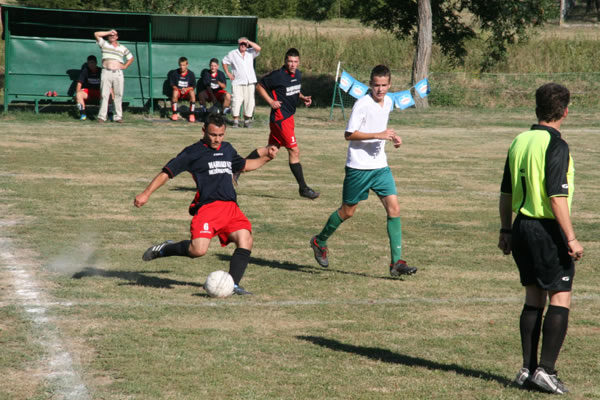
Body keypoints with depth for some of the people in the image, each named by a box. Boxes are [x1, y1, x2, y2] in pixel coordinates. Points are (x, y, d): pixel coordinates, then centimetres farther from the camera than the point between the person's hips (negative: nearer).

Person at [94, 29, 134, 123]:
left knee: (118, 95, 0)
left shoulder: (123, 48, 17)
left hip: (118, 73, 2)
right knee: (104, 95, -7)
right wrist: (109, 32, 2)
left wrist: (125, 66, 12)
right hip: (106, 72, -2)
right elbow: (96, 34, 1)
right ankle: (102, 116, -7)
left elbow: (131, 58, 28)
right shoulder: (104, 44, 12)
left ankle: (118, 116, 3)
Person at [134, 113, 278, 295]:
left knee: (245, 239, -16)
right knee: (198, 250, -23)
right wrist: (146, 194, -4)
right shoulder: (193, 152, 3)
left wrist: (266, 158, 32)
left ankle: (232, 284, -12)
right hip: (207, 207, -6)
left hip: (230, 207, 6)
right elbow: (167, 172, 3)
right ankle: (165, 249, 5)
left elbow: (243, 165, 42)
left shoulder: (227, 149, 22)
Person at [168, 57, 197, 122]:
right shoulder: (175, 73, -2)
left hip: (187, 91, 0)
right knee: (175, 91, -35)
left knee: (192, 92, -34)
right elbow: (172, 85, 1)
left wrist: (186, 89, -20)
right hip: (178, 90, 0)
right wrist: (179, 89, -16)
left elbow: (193, 87, -2)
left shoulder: (191, 73, -3)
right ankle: (174, 113, -24)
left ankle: (192, 114, -27)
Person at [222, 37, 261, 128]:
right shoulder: (232, 54, 7)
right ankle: (236, 120, -10)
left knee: (249, 101, 0)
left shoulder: (250, 53, 9)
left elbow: (258, 48, -8)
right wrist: (228, 73, 6)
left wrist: (248, 41, -11)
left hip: (250, 82, 2)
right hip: (237, 82, -2)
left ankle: (247, 119, 9)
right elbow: (224, 62, 17)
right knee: (237, 100, -11)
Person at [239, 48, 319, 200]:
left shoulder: (298, 74, 7)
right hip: (280, 118, -9)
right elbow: (260, 87, -6)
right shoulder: (278, 76, -16)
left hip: (289, 116, 9)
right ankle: (303, 188, 0)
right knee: (294, 151, -7)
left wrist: (303, 97, 7)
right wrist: (271, 101, -16)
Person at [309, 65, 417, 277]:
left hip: (380, 166, 6)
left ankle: (396, 262, -8)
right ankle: (319, 242, 33)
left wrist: (392, 136, 8)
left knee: (394, 209, -7)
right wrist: (378, 135, -25)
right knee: (348, 211, 7)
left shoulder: (388, 102, 8)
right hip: (358, 167, -6)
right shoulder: (362, 104, -15)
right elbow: (349, 134, -18)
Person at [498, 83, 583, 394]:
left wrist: (506, 231, 23)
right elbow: (557, 196, -21)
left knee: (534, 299, 13)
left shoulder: (519, 142, 8)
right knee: (560, 299, -2)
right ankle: (545, 370, -7)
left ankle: (528, 369, 13)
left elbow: (506, 192, 14)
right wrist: (571, 239, -19)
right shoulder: (556, 146, -15)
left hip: (522, 228, 8)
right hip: (547, 230, -8)